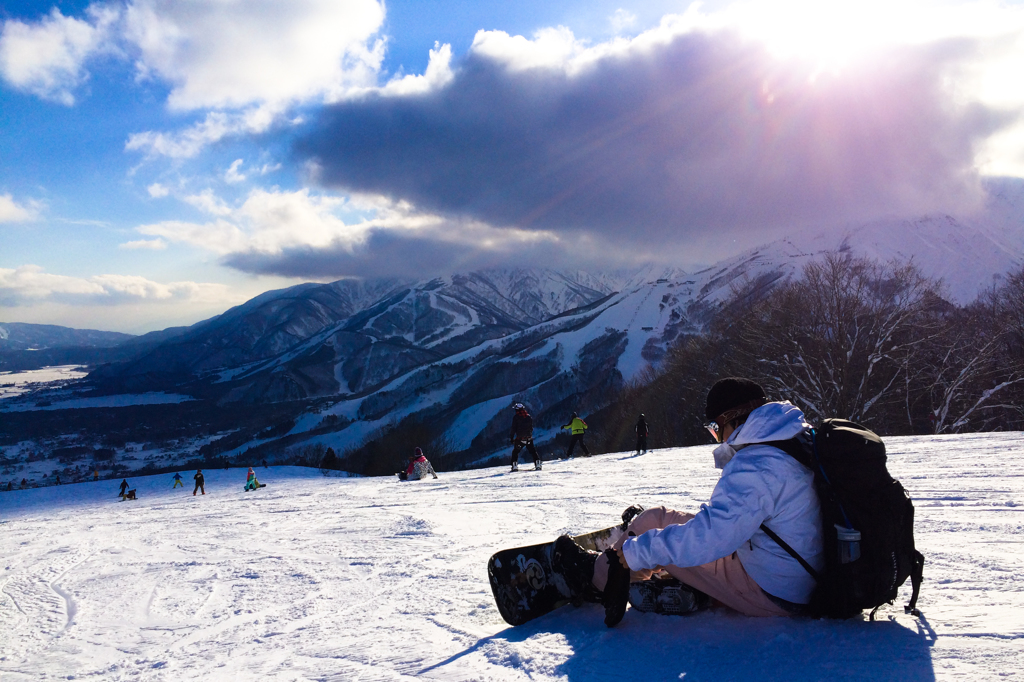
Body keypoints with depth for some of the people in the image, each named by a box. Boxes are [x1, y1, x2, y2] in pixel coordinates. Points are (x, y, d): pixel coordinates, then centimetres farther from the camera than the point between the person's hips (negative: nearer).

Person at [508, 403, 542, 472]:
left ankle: (515, 466, 1)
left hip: (520, 438, -3)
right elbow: (531, 428, 13)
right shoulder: (529, 417, 7)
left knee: (515, 452, 10)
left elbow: (513, 429, -7)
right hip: (529, 438, 3)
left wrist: (511, 438, -1)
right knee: (533, 452, 14)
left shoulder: (516, 417, -6)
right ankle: (538, 464, 6)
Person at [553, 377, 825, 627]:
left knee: (655, 520, -2)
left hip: (771, 596, -9)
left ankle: (595, 573, 21)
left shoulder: (756, 468, -27)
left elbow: (706, 537, -31)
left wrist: (635, 551, -21)